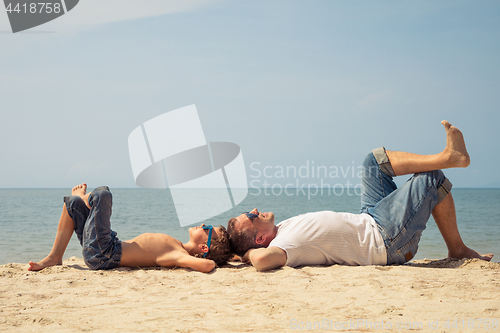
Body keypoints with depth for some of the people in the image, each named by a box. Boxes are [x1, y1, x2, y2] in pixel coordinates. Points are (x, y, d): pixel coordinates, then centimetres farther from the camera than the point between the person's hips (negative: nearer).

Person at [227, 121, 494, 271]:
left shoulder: (282, 228, -4)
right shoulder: (284, 244, -31)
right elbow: (263, 260, -51)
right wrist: (249, 252, -30)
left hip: (369, 221, 10)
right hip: (387, 238, -10)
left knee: (375, 159, 11)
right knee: (431, 178, -4)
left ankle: (449, 157, 10)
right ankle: (457, 248, 15)